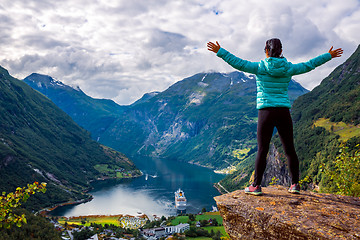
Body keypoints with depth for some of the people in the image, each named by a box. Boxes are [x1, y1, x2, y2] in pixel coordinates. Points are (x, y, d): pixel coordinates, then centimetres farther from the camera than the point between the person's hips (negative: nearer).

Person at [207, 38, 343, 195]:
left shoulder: (260, 67, -3)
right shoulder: (288, 68, 6)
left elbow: (238, 63, -7)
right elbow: (309, 65, 17)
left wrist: (220, 52, -1)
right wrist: (329, 55, 31)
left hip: (266, 112, -3)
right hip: (284, 112, 3)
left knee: (262, 150, 1)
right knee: (289, 149, 10)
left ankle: (256, 186, 5)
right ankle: (295, 184, 15)